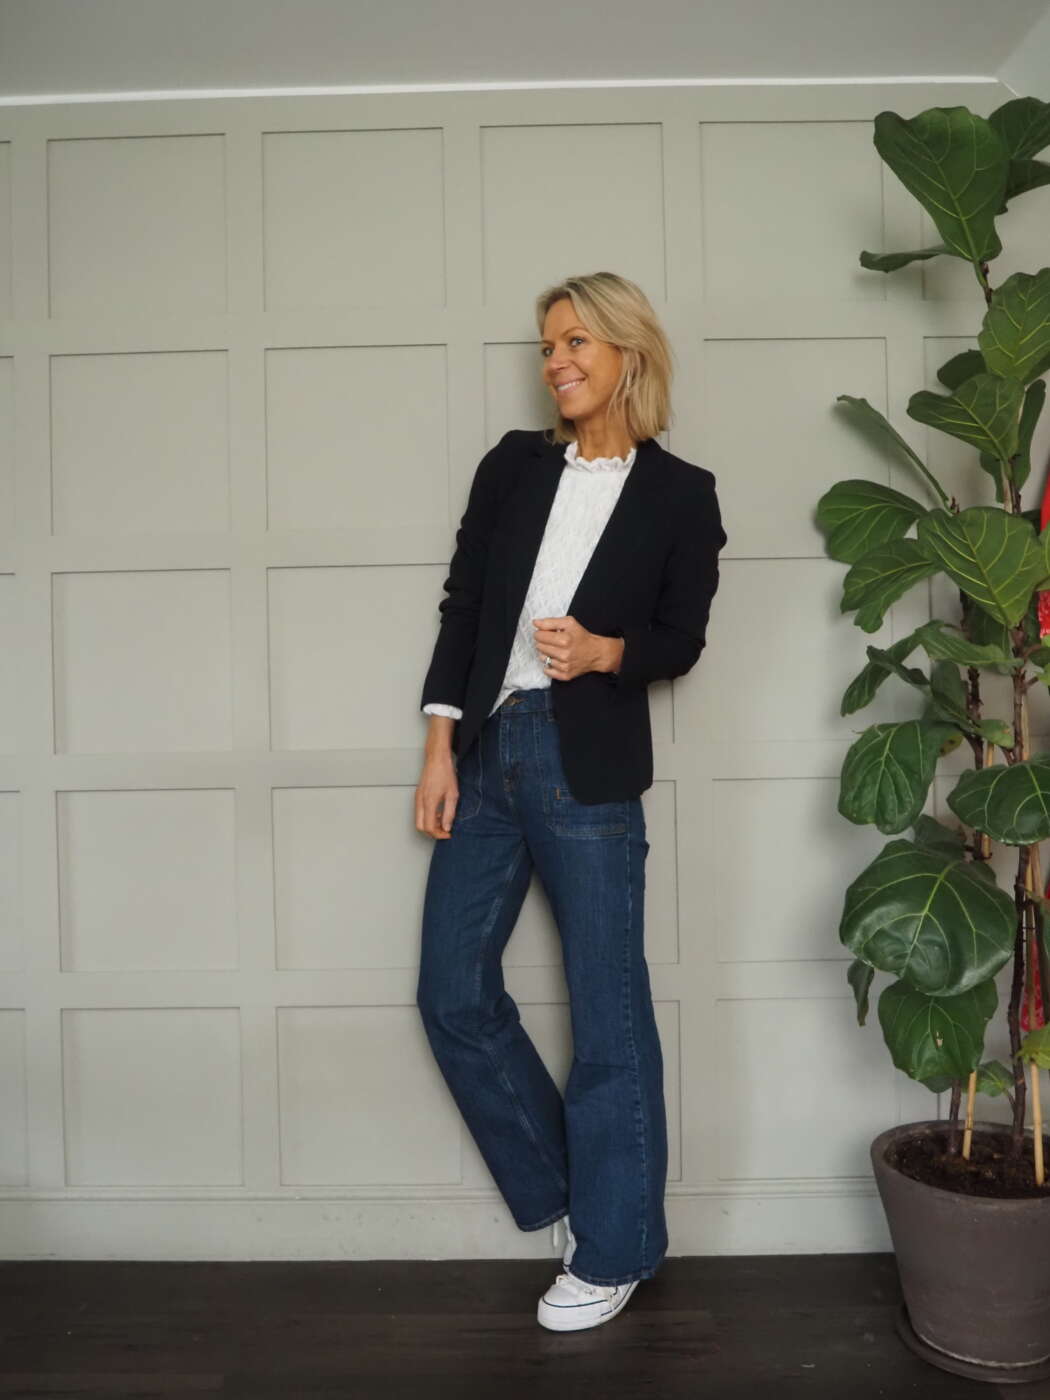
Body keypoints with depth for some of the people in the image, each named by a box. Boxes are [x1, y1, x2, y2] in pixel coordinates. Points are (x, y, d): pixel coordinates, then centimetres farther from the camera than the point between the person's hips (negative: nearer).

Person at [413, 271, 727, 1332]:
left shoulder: (679, 493, 1)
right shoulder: (514, 465, 9)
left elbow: (680, 639, 6)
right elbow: (462, 605, 7)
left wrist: (604, 652, -16)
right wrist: (439, 748, 1)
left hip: (589, 767, -4)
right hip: (486, 752, 5)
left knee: (607, 1014, 4)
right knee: (453, 991, 9)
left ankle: (613, 1252, 24)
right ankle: (559, 1182, 31)